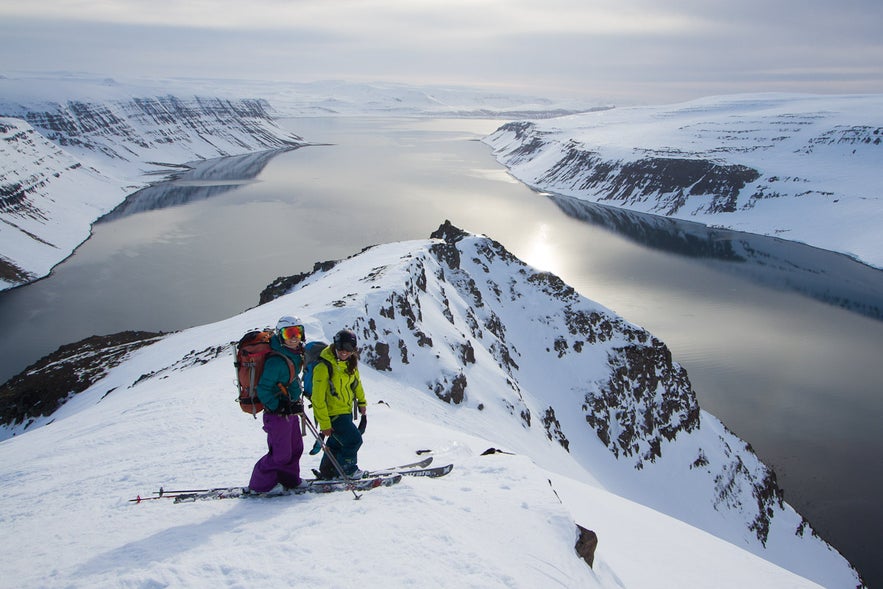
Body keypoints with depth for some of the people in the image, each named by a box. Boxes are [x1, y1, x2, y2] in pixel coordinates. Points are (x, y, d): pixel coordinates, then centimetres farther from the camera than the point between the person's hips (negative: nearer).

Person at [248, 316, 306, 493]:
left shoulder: (295, 354, 5)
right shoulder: (276, 361, -25)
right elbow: (263, 389, -23)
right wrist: (279, 407, -23)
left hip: (290, 411, 9)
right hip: (277, 414, -9)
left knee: (296, 447, 19)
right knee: (281, 453, -3)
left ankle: (289, 479, 36)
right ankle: (260, 484, 13)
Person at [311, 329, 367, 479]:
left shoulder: (350, 363, -1)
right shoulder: (323, 367, -24)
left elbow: (356, 381, 20)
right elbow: (318, 399, -21)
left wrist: (362, 401, 28)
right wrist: (324, 424, -18)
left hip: (346, 411, 8)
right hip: (332, 414, -8)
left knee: (337, 443, 19)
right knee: (354, 440, -5)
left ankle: (327, 472, 36)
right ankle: (346, 469, 18)